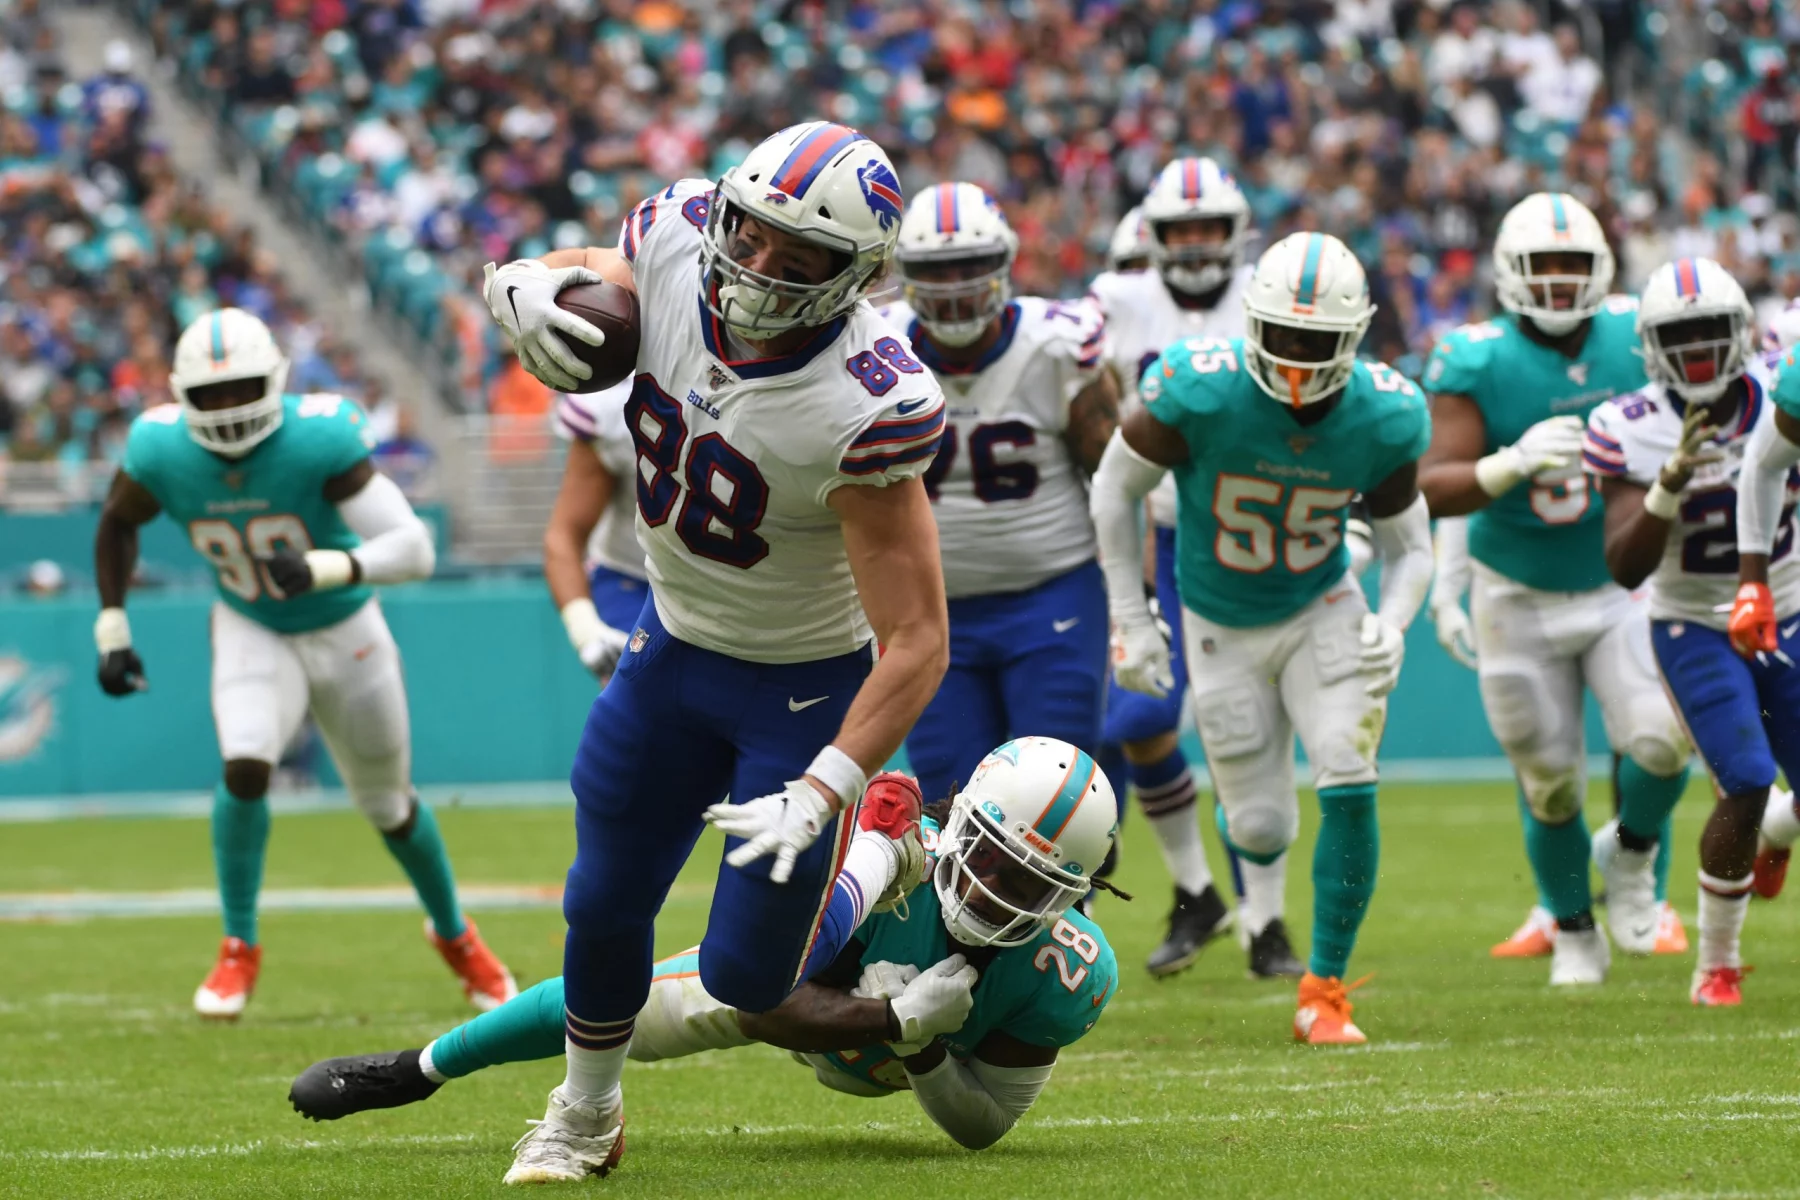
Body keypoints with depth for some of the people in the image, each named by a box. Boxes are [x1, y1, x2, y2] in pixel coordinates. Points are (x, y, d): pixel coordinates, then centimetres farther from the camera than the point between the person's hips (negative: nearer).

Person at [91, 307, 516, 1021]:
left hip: (345, 633, -1)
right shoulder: (162, 453, -21)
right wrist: (112, 631, -2)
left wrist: (324, 568, -50)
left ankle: (454, 935, 41)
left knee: (388, 805, 14)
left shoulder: (318, 441, -32)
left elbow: (413, 548, -35)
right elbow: (117, 525, 2)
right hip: (252, 634, 1)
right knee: (245, 767, -25)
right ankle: (239, 948, -6)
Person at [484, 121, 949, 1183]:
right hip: (676, 644, 5)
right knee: (606, 907, 13)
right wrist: (525, 290, -23)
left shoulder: (867, 408, -35)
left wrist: (821, 797, -37)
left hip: (810, 683, -5)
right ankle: (586, 1113, 40)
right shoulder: (674, 245, -20)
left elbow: (918, 641, -31)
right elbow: (547, 277, 3)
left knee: (747, 974, 0)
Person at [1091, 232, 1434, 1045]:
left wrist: (1392, 623, -23)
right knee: (1261, 832, 1)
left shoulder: (1383, 419, -19)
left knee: (1348, 788, -18)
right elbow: (1115, 488, -10)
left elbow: (1407, 545, -3)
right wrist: (1129, 619, -8)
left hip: (1322, 611, 1)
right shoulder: (1199, 392, -26)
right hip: (1222, 627, -1)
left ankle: (1326, 989, -3)